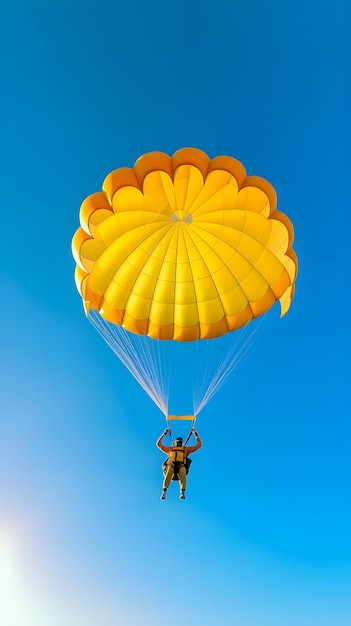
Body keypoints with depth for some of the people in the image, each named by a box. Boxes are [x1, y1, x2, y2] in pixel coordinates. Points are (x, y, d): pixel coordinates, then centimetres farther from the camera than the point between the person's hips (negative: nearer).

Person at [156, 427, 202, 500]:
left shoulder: (186, 449, 33)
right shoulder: (170, 449, 34)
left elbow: (199, 444, 32)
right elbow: (158, 444, 31)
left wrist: (195, 434, 30)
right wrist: (164, 434, 29)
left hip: (181, 465, 0)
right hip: (171, 465, 0)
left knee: (182, 472, -37)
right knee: (169, 472, -35)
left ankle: (182, 492, -47)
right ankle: (164, 492, -43)